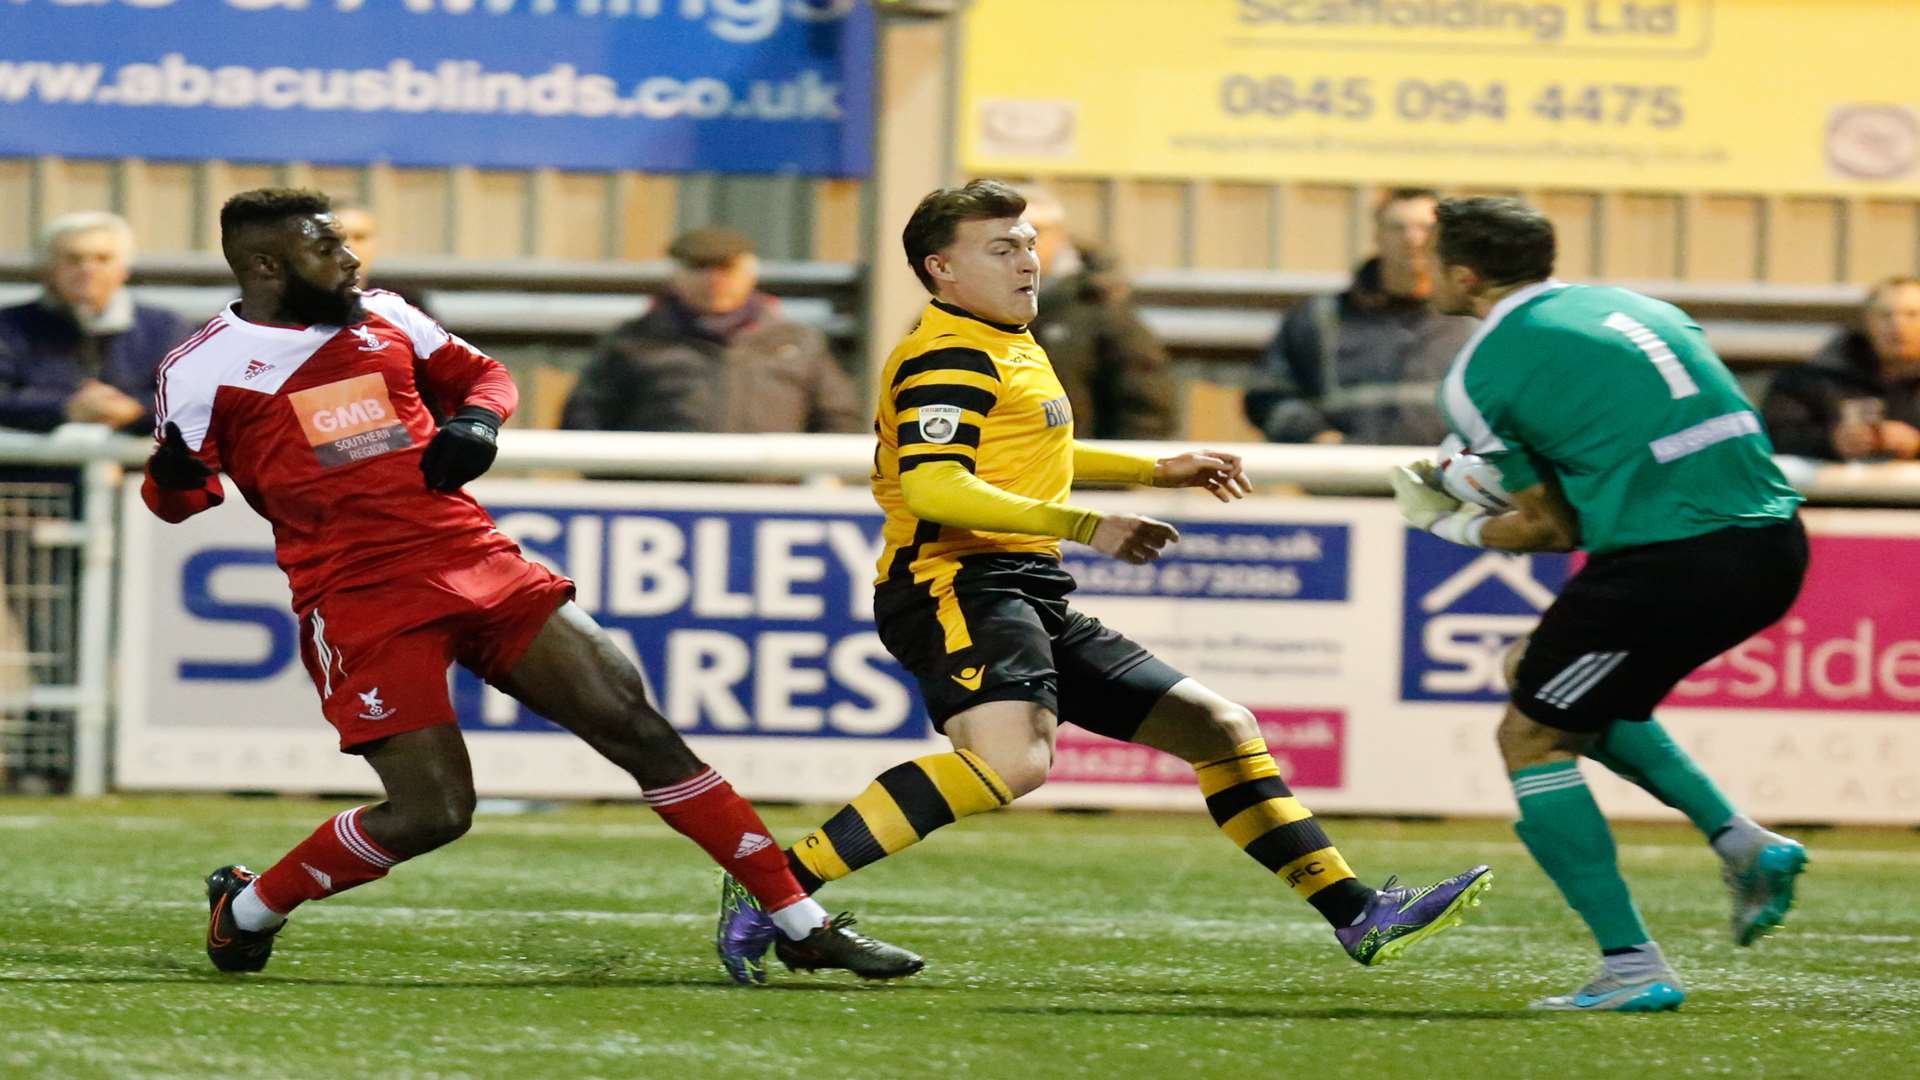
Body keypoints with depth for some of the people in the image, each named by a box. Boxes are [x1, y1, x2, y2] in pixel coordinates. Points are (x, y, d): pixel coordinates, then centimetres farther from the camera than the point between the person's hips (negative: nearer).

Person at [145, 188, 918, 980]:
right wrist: (173, 476, -23)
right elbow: (176, 500, 1)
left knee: (635, 726, -2)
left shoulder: (381, 319, 12)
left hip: (475, 561, 5)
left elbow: (481, 374, 25)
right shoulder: (203, 371, -2)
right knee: (430, 812, -14)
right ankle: (247, 907, 11)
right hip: (360, 606, -5)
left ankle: (802, 924, 3)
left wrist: (479, 421, 2)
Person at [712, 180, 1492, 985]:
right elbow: (932, 487, -23)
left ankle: (1361, 918, 15)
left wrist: (1158, 472, 44)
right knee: (1012, 760, -36)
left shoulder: (1010, 350, 23)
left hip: (1032, 601, 10)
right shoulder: (949, 357, -8)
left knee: (1219, 728, 11)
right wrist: (1083, 525, -27)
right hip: (955, 585, -10)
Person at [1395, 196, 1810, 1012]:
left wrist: (1447, 523, 19)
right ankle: (1739, 840, 14)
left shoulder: (1478, 375, 0)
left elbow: (1553, 528, 2)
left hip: (1668, 562, -8)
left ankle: (1632, 968, 1)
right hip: (1773, 545, 8)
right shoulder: (1631, 307, 20)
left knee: (1531, 736, 9)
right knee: (1557, 687, 27)